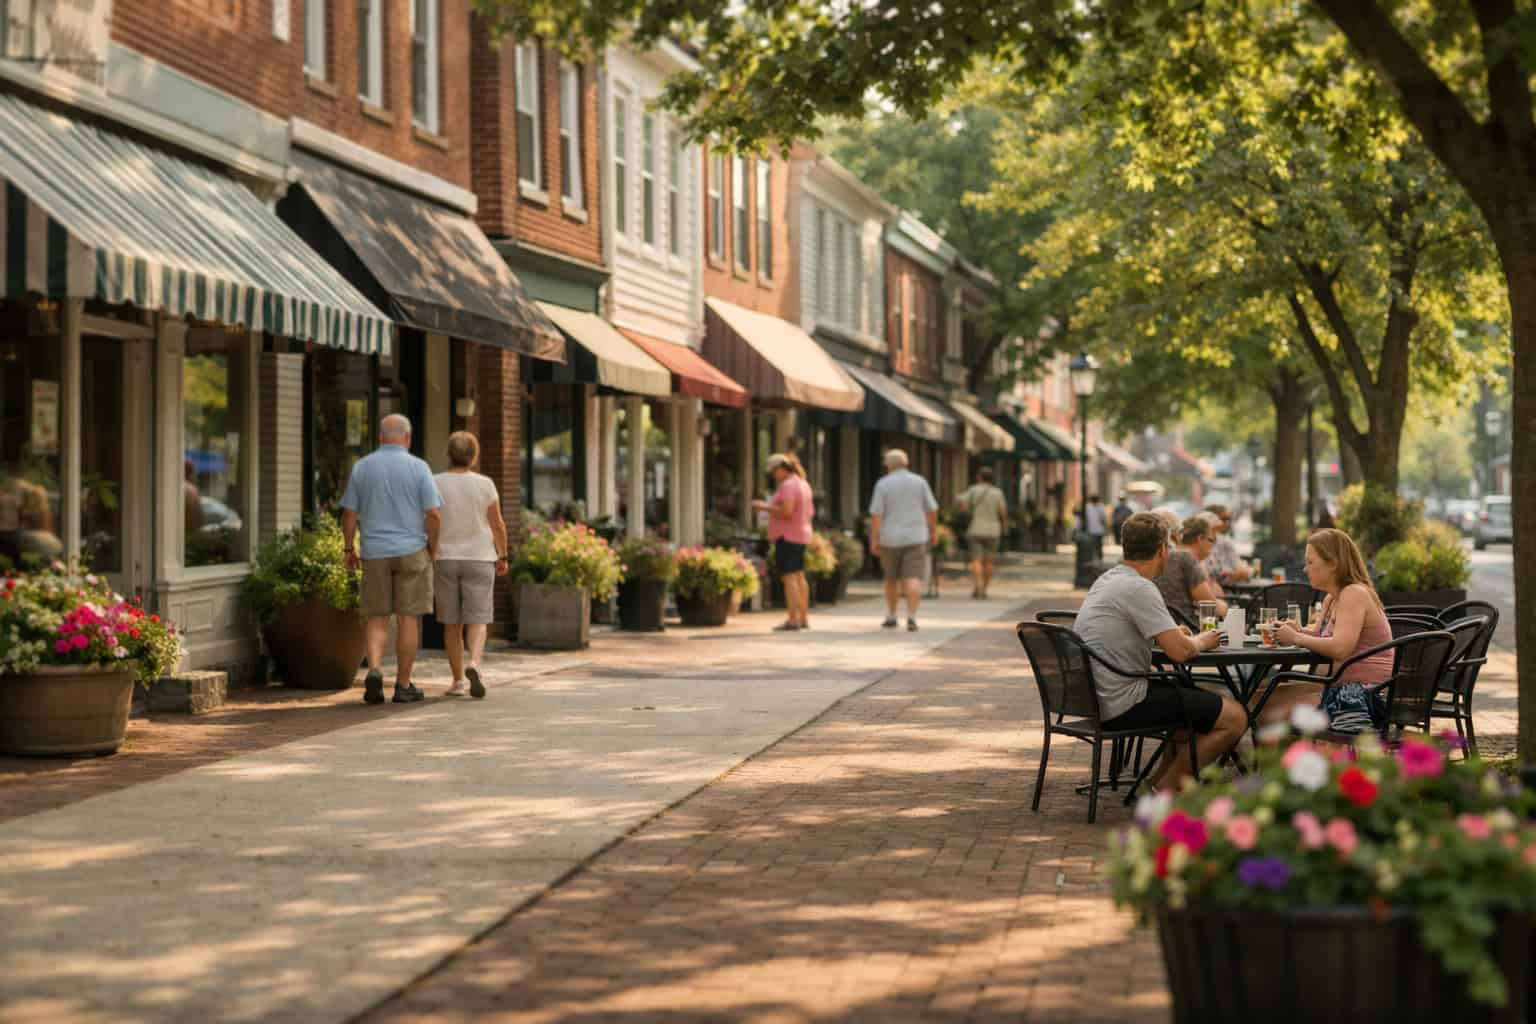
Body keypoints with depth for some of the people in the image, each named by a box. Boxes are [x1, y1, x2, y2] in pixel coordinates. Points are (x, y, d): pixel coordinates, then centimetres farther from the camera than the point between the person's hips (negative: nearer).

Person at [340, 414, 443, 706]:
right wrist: (433, 550, 5)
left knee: (377, 619, 8)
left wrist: (349, 549, 13)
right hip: (411, 551, -2)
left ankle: (374, 670, -14)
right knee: (408, 618, 4)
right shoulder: (418, 467, -4)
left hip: (375, 553, 2)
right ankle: (404, 685, 7)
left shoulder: (361, 467, 3)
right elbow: (434, 514, -8)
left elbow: (349, 513, 3)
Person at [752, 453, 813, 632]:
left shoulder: (788, 486, -16)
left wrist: (765, 507, -14)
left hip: (787, 536, -10)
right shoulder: (803, 484, 15)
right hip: (801, 535, 10)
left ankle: (792, 619, -16)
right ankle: (803, 619, 18)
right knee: (799, 577, 14)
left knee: (789, 577, -11)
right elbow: (810, 512, 19)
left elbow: (786, 511, -26)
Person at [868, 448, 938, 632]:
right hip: (915, 538, 0)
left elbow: (876, 514, -9)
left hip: (890, 539, 0)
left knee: (892, 578, 18)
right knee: (913, 579, -6)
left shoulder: (883, 484, -4)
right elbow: (932, 510, 3)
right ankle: (911, 617, -21)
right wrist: (933, 530, 18)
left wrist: (873, 541, -8)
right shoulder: (919, 482, 1)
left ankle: (891, 617, 23)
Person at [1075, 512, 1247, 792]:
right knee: (1235, 717, -7)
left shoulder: (1106, 580, 11)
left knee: (1201, 701, 28)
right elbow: (1180, 651, -21)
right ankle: (1167, 787, 3)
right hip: (1124, 704, -10)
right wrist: (1200, 642, 1)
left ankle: (1162, 777, 22)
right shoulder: (1138, 588, -18)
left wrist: (1172, 633, 24)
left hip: (1098, 698, 10)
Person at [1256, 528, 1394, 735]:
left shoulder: (1355, 594, -14)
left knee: (1271, 715, -15)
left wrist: (1296, 638, -15)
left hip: (1363, 697, -10)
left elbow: (1340, 648, -26)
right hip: (1344, 688, 10)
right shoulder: (1332, 599, 17)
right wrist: (1299, 631, -1)